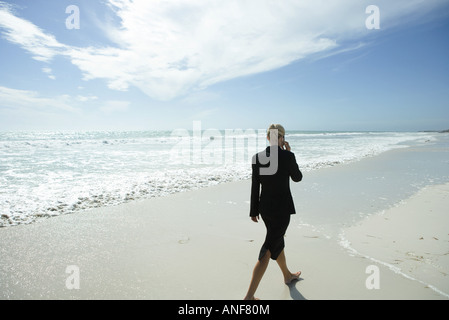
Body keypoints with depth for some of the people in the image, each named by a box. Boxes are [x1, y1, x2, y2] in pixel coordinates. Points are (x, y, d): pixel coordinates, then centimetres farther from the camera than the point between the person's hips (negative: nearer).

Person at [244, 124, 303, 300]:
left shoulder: (257, 157, -4)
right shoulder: (288, 156, -16)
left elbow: (255, 186, 1)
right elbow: (297, 178, 2)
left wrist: (254, 211, 11)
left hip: (265, 206, 6)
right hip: (282, 207, -6)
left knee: (277, 241, 25)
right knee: (268, 250, 0)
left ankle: (288, 275, 49)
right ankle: (249, 296, 1)